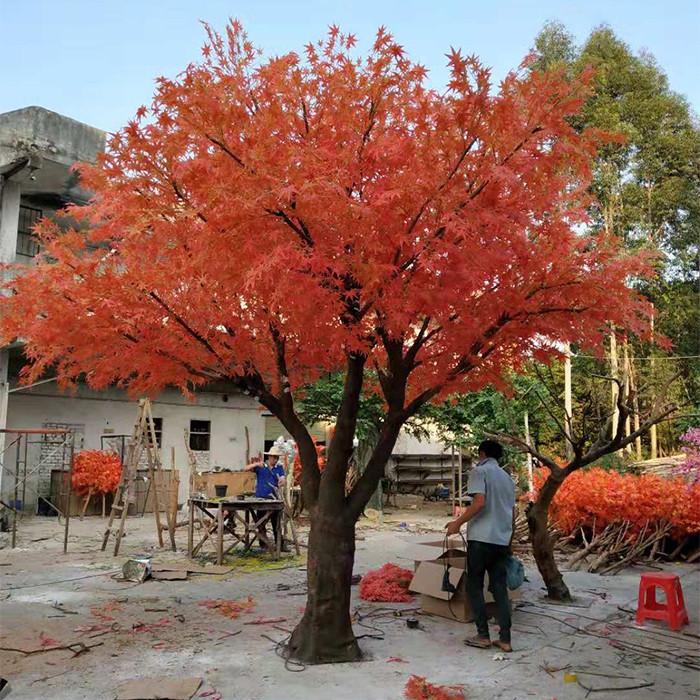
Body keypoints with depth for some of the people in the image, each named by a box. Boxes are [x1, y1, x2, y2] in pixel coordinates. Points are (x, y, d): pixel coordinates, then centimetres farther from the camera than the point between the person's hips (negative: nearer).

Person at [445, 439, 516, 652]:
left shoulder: (480, 470, -5)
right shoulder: (507, 478, 17)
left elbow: (479, 502, -19)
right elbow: (512, 513, 18)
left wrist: (458, 523, -12)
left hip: (481, 538, -6)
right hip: (502, 540, 6)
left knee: (474, 586, 5)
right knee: (500, 588, 9)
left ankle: (483, 635, 6)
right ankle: (505, 639, 8)